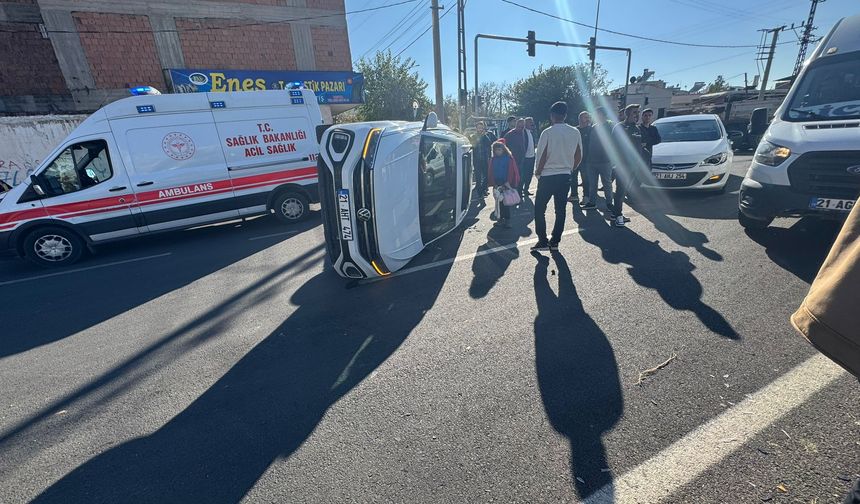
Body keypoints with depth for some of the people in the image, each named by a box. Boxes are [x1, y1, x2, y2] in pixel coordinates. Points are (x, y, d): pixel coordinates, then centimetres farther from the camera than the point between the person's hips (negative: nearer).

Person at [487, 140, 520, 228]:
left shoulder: (509, 158, -4)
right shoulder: (493, 159, 5)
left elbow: (512, 171, -7)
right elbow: (490, 172, 3)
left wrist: (507, 183, -13)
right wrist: (494, 184, -7)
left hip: (506, 183, -3)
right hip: (497, 184, 3)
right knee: (499, 202, 6)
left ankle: (507, 220, -1)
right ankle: (501, 218, 16)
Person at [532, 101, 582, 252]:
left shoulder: (547, 133, -11)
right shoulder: (575, 132, 3)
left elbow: (542, 157, -11)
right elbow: (579, 157, 5)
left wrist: (538, 172, 5)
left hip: (547, 176, -4)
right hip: (565, 177, 5)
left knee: (539, 209, 6)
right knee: (560, 210, 10)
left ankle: (542, 241, 3)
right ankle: (555, 241, 16)